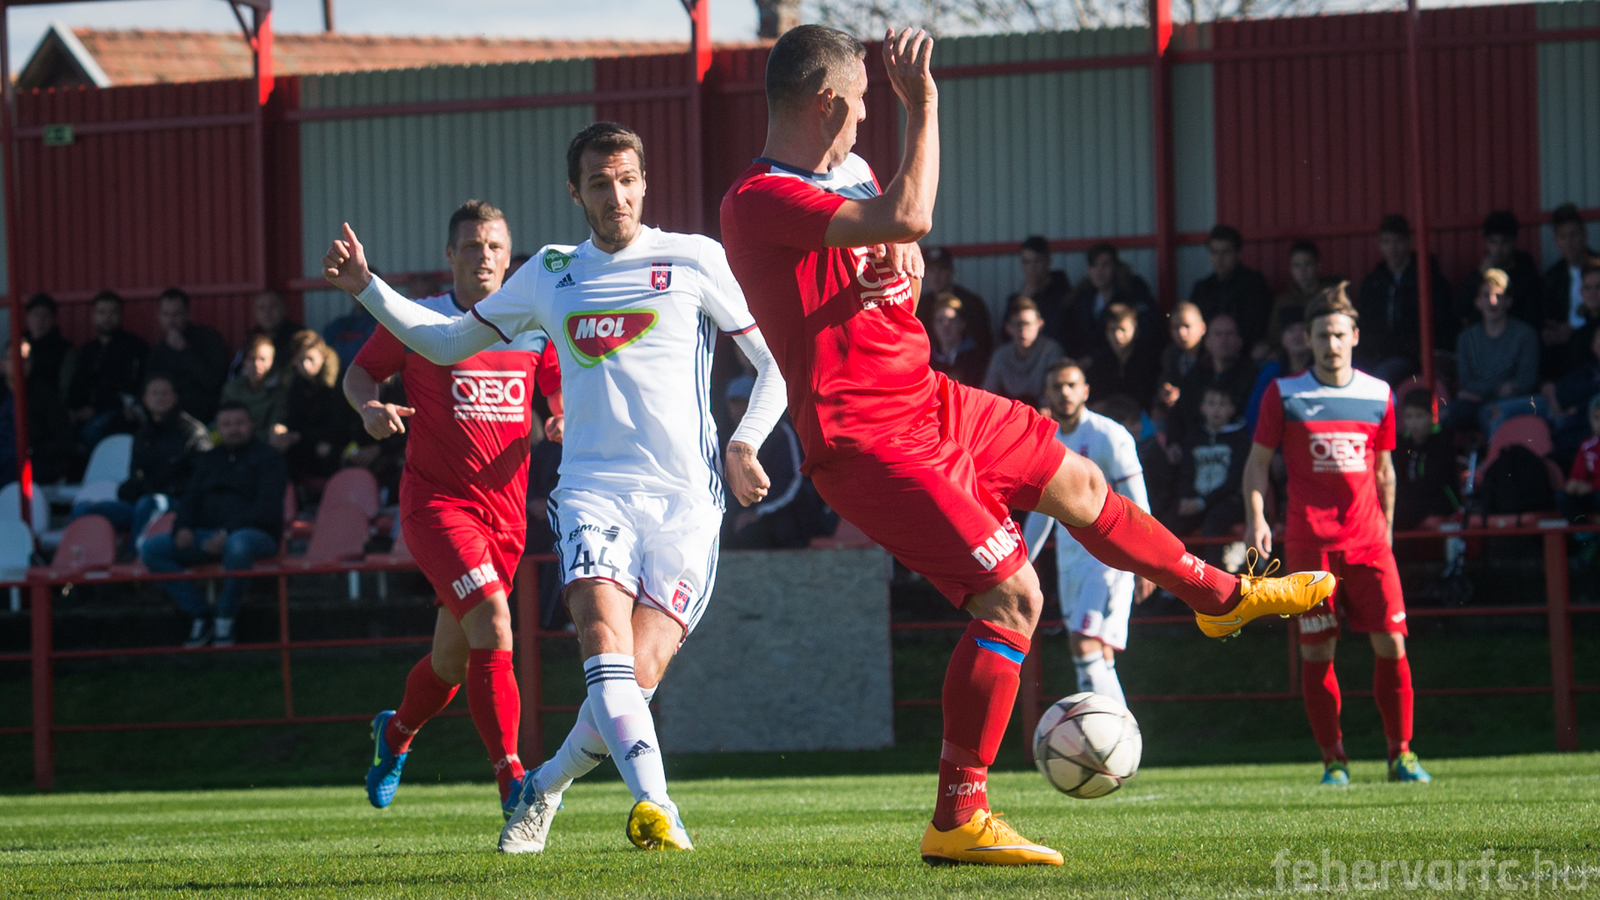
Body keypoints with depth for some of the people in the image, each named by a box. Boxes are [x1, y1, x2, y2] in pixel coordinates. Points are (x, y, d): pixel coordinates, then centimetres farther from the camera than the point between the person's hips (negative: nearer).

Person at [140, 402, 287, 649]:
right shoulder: (208, 460, 23)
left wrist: (228, 532, -23)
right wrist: (182, 528, -6)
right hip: (206, 534, 6)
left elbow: (267, 508, -9)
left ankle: (225, 619, -24)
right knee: (151, 548, -15)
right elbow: (190, 497, 19)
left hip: (255, 533, -6)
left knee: (237, 545, -44)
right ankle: (200, 616, -14)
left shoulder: (268, 459, 4)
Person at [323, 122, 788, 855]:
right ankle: (654, 805, -39)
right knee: (605, 639, -25)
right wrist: (367, 288, 15)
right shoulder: (551, 274, 15)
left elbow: (775, 362, 7)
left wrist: (745, 443, -10)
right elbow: (449, 342, 27)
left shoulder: (693, 260, 5)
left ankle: (546, 783, 16)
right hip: (593, 489, 2)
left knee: (636, 678, -11)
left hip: (683, 499, -2)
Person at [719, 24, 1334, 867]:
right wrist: (922, 106, -24)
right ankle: (957, 820, -11)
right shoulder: (759, 201, -23)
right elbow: (907, 219, -35)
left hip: (927, 399, 10)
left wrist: (902, 269, 2)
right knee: (1011, 596, -17)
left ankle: (1220, 596, 52)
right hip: (866, 441, -10)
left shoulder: (842, 168, 9)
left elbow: (898, 246, 27)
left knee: (1078, 484, 26)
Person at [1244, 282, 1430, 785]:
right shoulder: (1284, 395, 2)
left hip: (1368, 541, 2)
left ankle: (1401, 753, 4)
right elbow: (1258, 462, 6)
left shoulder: (1378, 395, 9)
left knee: (1391, 643, -6)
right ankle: (1333, 759, 9)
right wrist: (1256, 519, -7)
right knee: (1316, 651, -1)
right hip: (1309, 543, -2)